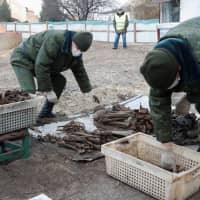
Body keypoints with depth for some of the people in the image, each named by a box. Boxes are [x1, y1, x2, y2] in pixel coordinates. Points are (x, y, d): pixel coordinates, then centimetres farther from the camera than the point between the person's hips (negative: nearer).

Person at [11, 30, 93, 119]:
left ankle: (45, 113, 10)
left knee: (60, 81, 2)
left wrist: (88, 91, 3)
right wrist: (48, 91, -30)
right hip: (23, 60, -8)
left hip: (38, 62, 8)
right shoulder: (55, 41, -37)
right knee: (29, 91, -25)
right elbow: (41, 66, -35)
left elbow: (80, 72, 3)